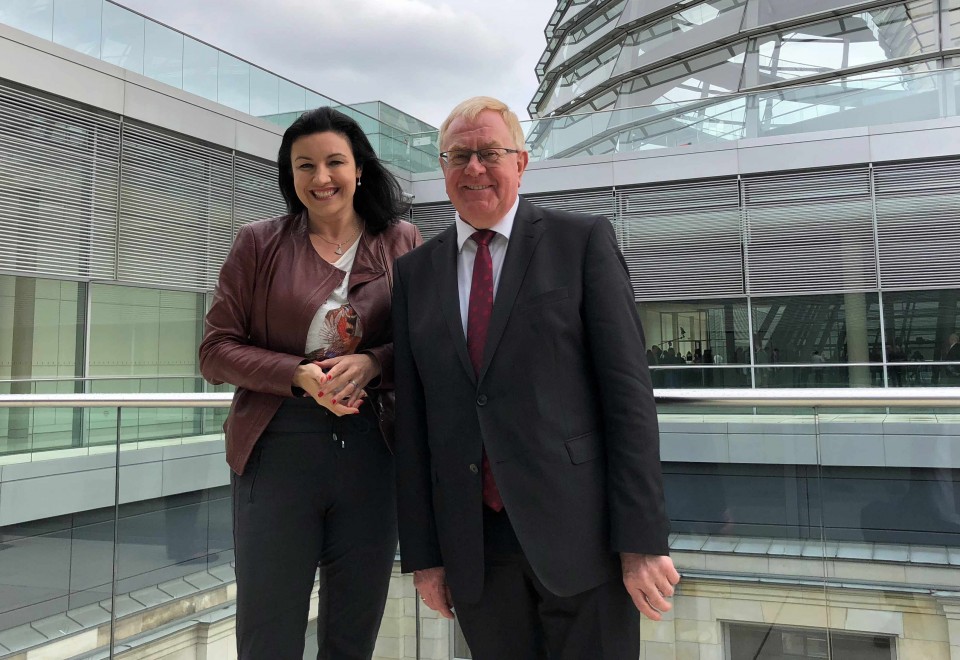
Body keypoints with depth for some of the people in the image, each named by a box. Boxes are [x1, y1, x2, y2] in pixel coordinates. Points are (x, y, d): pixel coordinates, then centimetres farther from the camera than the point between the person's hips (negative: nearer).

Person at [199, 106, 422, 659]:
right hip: (278, 450, -1)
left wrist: (371, 364, -16)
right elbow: (216, 350, 2)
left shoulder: (402, 244, 5)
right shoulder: (259, 244, 3)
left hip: (373, 451, 1)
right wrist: (300, 376, -14)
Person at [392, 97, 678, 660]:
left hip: (579, 532, -2)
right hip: (472, 546, 3)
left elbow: (627, 387, -6)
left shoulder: (582, 240, 0)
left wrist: (643, 539, -11)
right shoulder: (416, 271, 9)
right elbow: (411, 417, 7)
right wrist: (422, 551, 5)